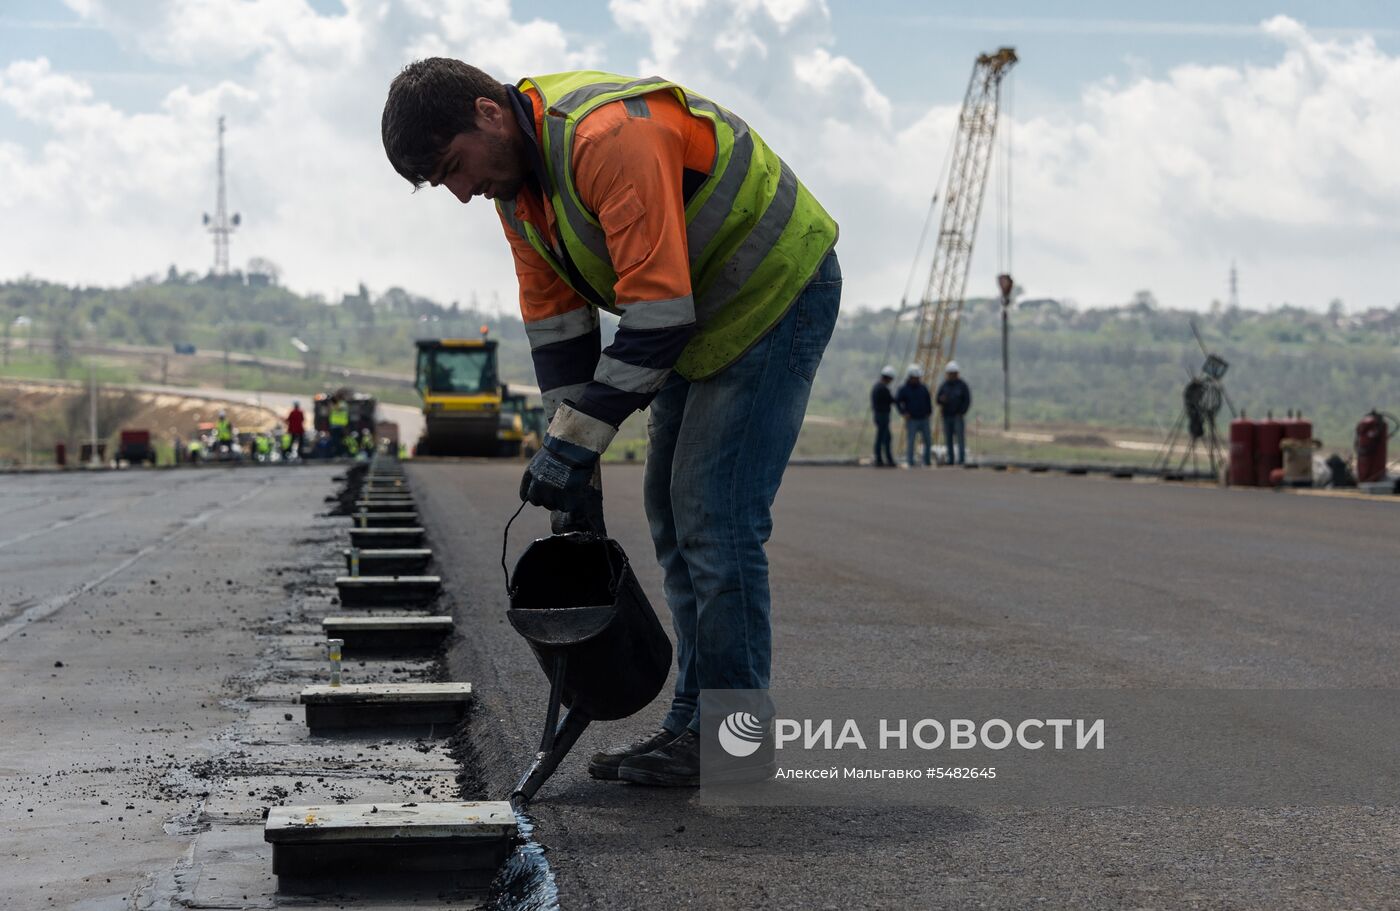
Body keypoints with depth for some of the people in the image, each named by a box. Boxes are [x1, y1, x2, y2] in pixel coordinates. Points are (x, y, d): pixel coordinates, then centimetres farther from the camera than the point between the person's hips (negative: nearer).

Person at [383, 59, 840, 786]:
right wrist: (571, 466, -1)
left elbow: (657, 312, -32)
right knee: (671, 513, 10)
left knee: (715, 515, -12)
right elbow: (555, 325, 4)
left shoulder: (614, 136, -31)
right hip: (698, 312, 10)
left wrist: (574, 441, -27)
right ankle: (695, 720, 18)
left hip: (778, 291, -10)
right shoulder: (514, 183, 0)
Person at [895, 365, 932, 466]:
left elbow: (928, 400, 20)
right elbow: (896, 401, -2)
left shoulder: (923, 388, 8)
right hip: (911, 420, -4)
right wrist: (903, 412, -10)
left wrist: (929, 411, 10)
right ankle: (909, 462, 1)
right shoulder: (904, 389, -4)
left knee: (928, 441, 4)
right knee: (910, 442, -5)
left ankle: (927, 461, 16)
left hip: (924, 419, 4)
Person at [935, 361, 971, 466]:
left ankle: (961, 459, -11)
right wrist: (941, 399, -15)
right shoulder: (943, 385, 10)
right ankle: (950, 460, 7)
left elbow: (967, 400, 0)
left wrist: (961, 412, -9)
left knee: (960, 437, -10)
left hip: (957, 416, -4)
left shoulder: (962, 385, 0)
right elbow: (937, 399, 9)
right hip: (946, 416, 4)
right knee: (948, 438, 3)